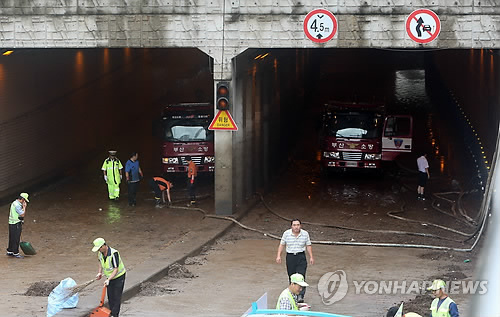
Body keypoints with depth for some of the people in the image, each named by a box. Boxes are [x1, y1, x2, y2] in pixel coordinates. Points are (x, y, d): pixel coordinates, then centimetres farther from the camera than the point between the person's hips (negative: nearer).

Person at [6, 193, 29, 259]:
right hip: (15, 224, -10)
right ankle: (16, 253, 4)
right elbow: (23, 214, -22)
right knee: (16, 239, -2)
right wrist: (24, 207, -13)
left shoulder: (15, 203, 13)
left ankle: (9, 252, 24)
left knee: (12, 239, 16)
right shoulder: (17, 205, -21)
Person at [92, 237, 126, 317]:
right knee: (110, 297, 8)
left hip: (119, 276, -7)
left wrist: (108, 280, -37)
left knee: (117, 297, -8)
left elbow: (116, 269, -29)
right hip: (110, 277, 7)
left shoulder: (114, 254, -31)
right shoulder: (100, 253, -8)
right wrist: (100, 272, 3)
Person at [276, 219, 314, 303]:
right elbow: (281, 245, 6)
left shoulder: (305, 234, 0)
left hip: (301, 256, -1)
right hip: (290, 256, 1)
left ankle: (300, 296, -16)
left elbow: (308, 246, 8)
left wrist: (311, 257, 3)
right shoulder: (286, 233, -1)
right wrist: (278, 256, -1)